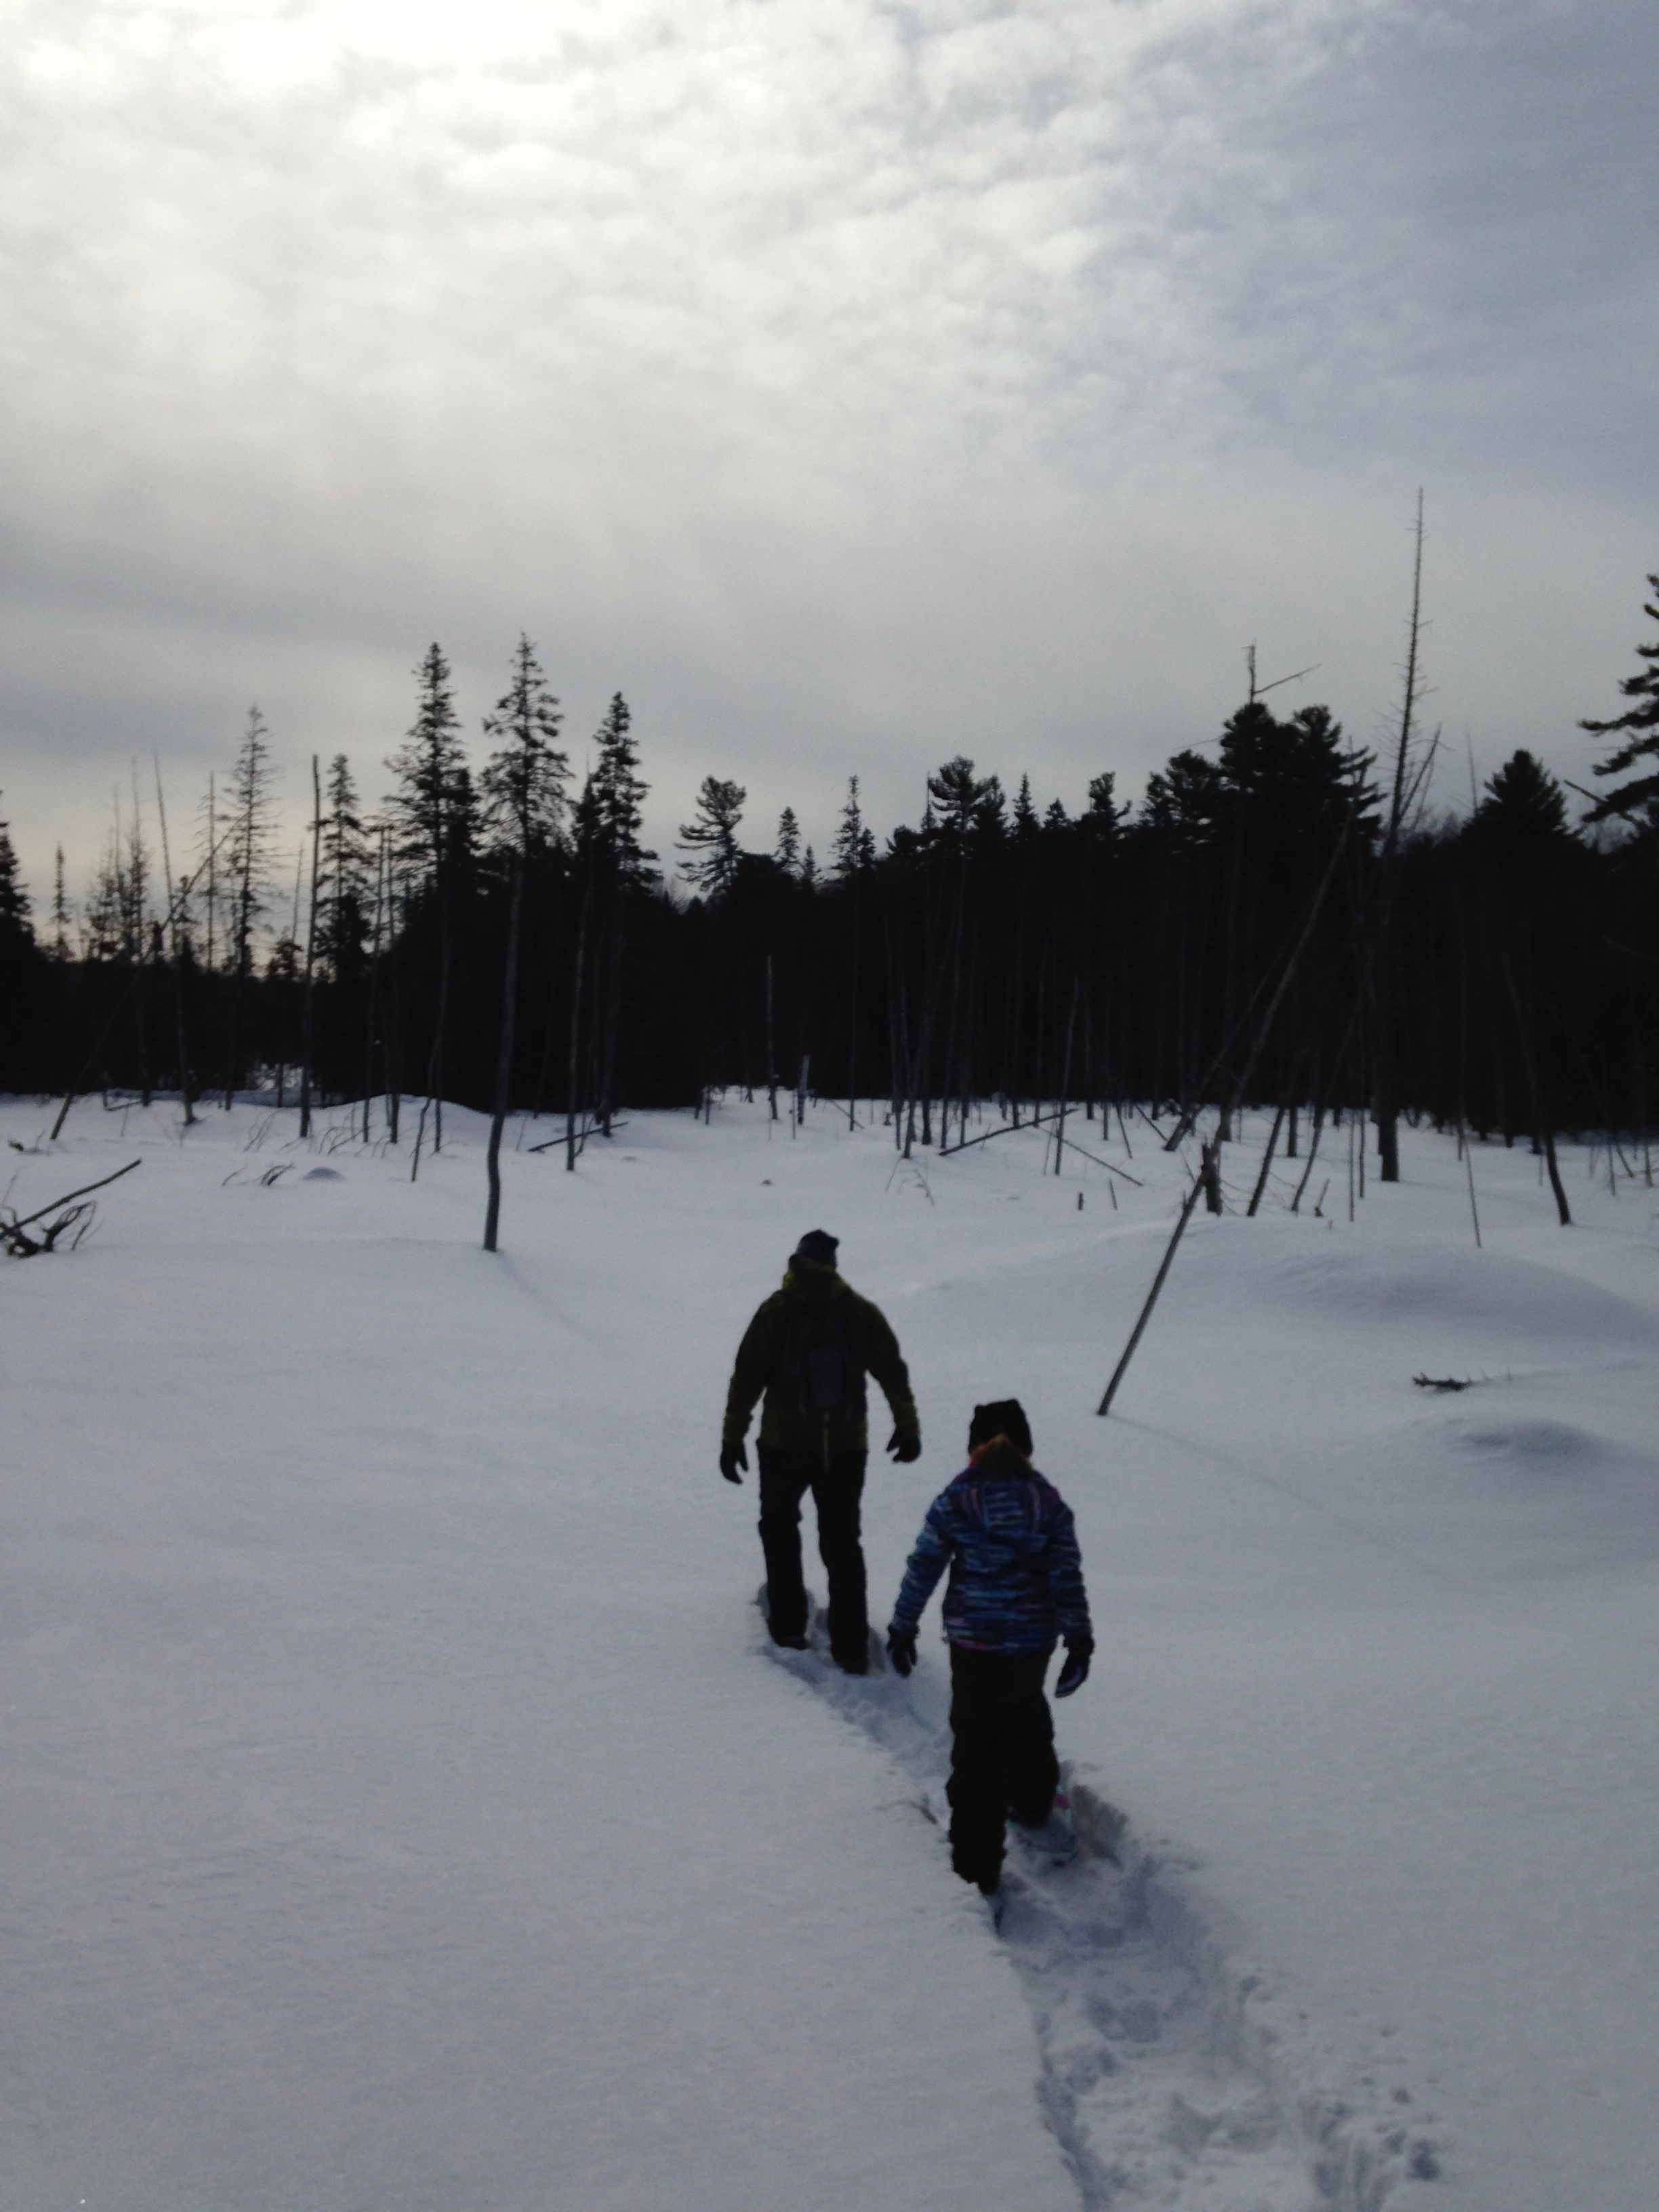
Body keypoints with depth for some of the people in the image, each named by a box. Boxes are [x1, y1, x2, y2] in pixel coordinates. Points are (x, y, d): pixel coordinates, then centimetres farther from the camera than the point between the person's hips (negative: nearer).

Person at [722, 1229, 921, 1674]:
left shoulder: (775, 1312, -5)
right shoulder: (861, 1312, -1)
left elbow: (746, 1378, -5)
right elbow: (894, 1374, 5)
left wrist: (733, 1438, 2)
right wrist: (908, 1428, 16)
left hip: (783, 1445, -1)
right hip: (846, 1448, 1)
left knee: (780, 1528, 22)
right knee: (842, 1544, 10)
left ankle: (788, 1625, 20)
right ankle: (851, 1647, 3)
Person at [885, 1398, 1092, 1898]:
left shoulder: (953, 1504, -7)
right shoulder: (1049, 1502, -3)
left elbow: (921, 1571, -2)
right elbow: (1067, 1578, -4)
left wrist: (902, 1629, 9)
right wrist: (1080, 1642, 3)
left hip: (975, 1647, -3)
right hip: (1035, 1643, 3)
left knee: (977, 1750, 4)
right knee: (1027, 1714, 32)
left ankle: (977, 1870, 5)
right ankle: (1033, 1806, 52)